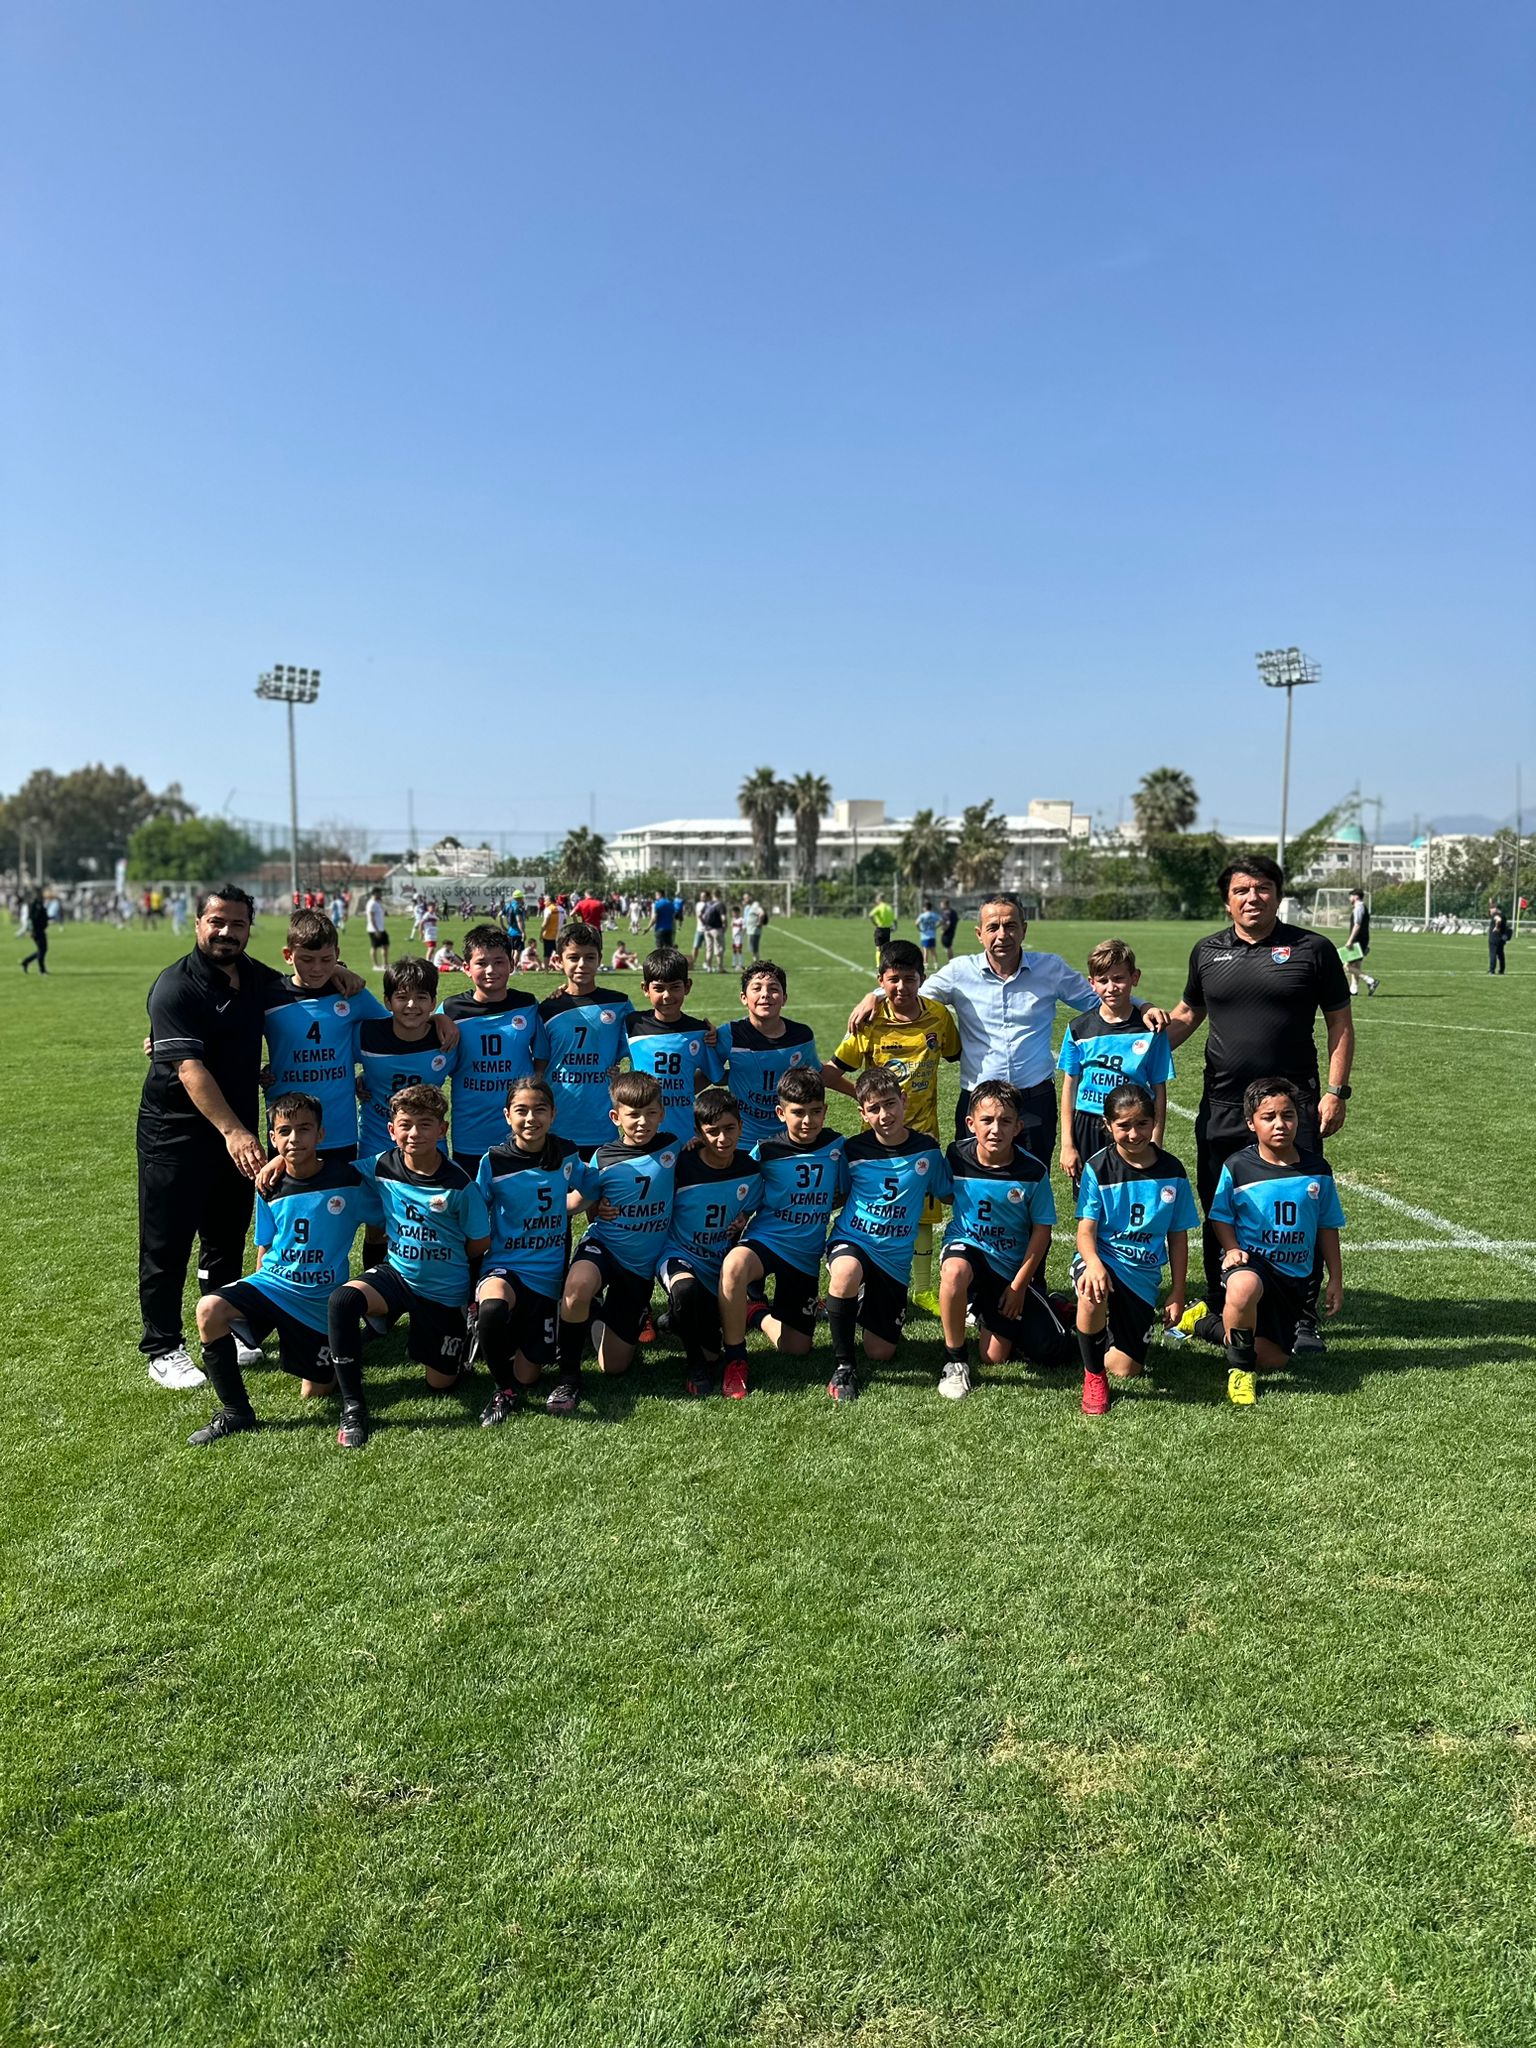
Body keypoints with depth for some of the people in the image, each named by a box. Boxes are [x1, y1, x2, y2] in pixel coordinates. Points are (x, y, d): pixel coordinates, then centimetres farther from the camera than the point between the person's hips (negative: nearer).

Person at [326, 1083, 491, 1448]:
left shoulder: (459, 1184, -18)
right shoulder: (381, 1167, -9)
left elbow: (480, 1244, -8)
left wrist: (437, 1254, 2)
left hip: (445, 1290, -2)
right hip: (396, 1273, 2)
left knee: (440, 1384, 5)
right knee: (341, 1301, -30)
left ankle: (463, 1334, 39)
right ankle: (352, 1408, -19)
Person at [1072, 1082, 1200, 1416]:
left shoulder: (1172, 1172, 0)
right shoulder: (1098, 1167, -8)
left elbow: (1177, 1236, 8)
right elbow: (1086, 1229, -13)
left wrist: (1177, 1293, 6)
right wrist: (1093, 1262, -35)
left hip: (1144, 1274, 3)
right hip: (1102, 1259, -2)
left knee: (1126, 1370, -3)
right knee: (1092, 1293, -40)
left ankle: (1109, 1329, 34)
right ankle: (1093, 1376, -13)